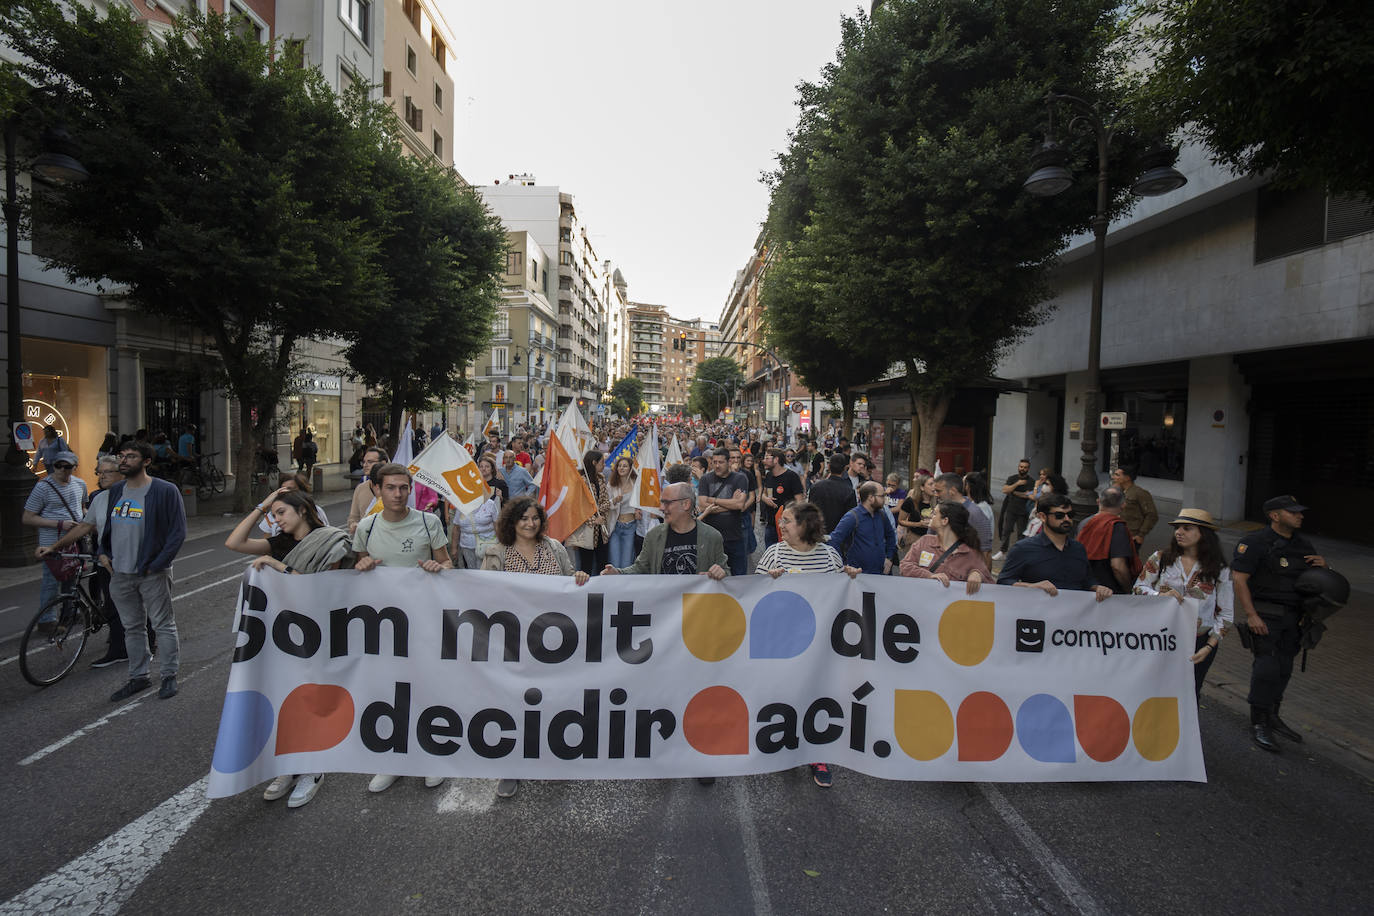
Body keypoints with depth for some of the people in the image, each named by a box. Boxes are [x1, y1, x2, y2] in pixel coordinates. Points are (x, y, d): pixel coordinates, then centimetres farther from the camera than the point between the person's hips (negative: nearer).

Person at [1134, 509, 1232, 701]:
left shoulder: (1219, 570, 0)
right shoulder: (1160, 559, 1)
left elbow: (1226, 614, 4)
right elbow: (1139, 587, 5)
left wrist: (1209, 647, -4)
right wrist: (1161, 595, -16)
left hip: (1199, 642, 0)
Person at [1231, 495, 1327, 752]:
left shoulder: (1302, 542, 11)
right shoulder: (1256, 542, -12)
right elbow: (1238, 579, -16)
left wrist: (1322, 563, 0)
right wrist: (1251, 615, -21)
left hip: (1292, 616, 7)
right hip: (1264, 615, -7)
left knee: (1283, 668, 13)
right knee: (1267, 666, -10)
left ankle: (1272, 717, 28)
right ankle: (1258, 725, 0)